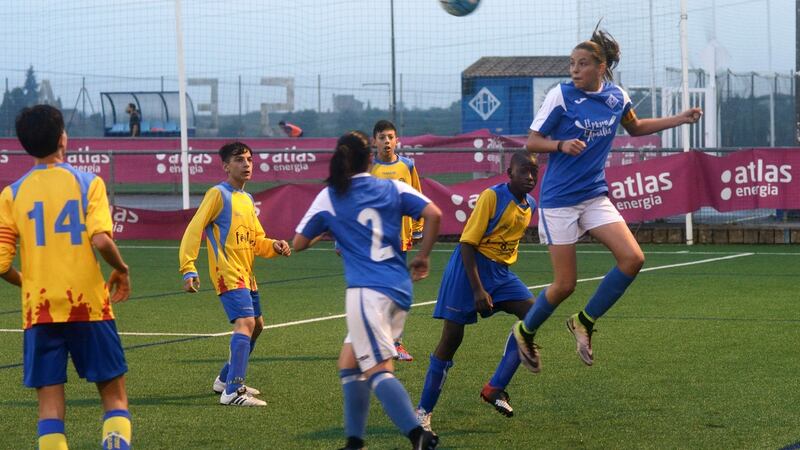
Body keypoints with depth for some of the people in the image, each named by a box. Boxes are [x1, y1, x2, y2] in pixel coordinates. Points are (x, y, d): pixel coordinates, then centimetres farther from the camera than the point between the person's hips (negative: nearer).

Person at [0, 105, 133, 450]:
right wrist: (122, 270, 2)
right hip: (89, 305, -1)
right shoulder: (88, 183, -3)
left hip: (39, 310, 2)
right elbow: (100, 240, -17)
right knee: (114, 395, 9)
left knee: (50, 405, 5)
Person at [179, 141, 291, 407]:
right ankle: (232, 392, -28)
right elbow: (193, 230, -13)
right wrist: (188, 269, -22)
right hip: (227, 273, -10)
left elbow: (257, 240, 22)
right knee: (245, 323, -22)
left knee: (256, 325, 19)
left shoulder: (247, 200, 17)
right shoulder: (218, 194, -8)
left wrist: (275, 246, 0)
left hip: (246, 274, 10)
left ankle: (226, 379, 34)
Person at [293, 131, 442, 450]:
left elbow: (298, 244, 10)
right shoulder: (393, 189, 9)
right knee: (349, 364, 18)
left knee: (378, 370, -9)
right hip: (399, 290, 6)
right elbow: (433, 214, -3)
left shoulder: (329, 198, 3)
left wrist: (324, 231, 29)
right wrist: (422, 257, 9)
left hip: (367, 291, -5)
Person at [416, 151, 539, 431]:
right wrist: (478, 290, -22)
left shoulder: (530, 205, 5)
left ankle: (495, 389, -9)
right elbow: (467, 243, -18)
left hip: (501, 271, 7)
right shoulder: (492, 197, -16)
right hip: (470, 268, -7)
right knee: (452, 336, -6)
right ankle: (424, 410, 6)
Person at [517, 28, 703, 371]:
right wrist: (562, 144, -26)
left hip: (595, 196, 5)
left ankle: (584, 322, 6)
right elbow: (531, 142, -7)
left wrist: (680, 119, 16)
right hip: (559, 199, -5)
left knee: (632, 258, -12)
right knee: (565, 284, -4)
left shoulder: (617, 97, 2)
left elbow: (635, 127, 23)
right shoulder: (561, 95, -12)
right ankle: (525, 331, 23)